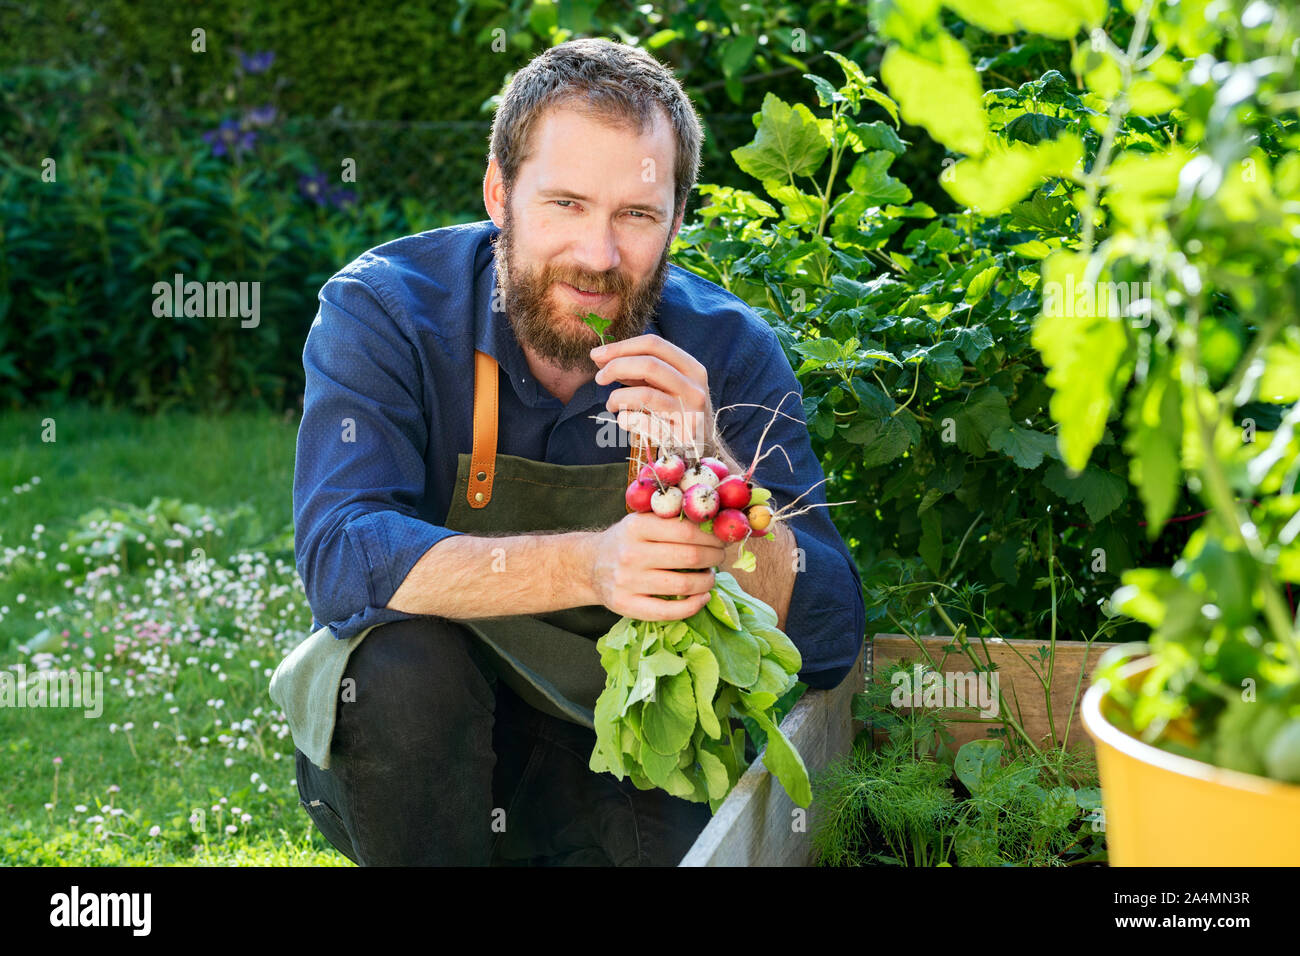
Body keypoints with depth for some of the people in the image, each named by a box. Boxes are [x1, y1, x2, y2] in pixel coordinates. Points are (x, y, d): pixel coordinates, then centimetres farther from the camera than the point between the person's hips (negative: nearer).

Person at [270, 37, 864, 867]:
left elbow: (829, 640, -14)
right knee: (409, 658, -32)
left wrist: (708, 463, -32)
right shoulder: (383, 310, -15)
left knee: (662, 845, -27)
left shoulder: (726, 353, -10)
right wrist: (589, 565, -44)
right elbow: (341, 558, -30)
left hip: (615, 757, 2)